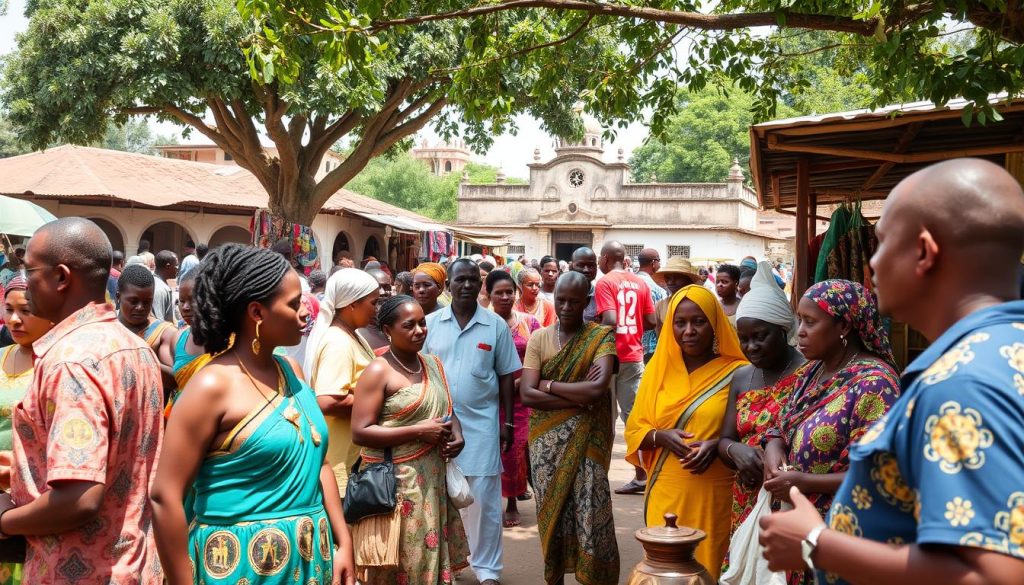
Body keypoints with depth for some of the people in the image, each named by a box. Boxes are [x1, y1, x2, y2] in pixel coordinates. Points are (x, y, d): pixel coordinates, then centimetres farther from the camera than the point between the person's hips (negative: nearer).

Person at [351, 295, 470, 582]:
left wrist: (457, 434, 0)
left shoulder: (433, 364, 11)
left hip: (433, 480, 7)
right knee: (401, 568, 1)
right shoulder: (378, 371, -11)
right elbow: (360, 432, -16)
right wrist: (419, 431, -19)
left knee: (432, 560, 14)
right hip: (396, 483, -7)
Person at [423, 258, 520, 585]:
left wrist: (508, 422, 2)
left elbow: (506, 376, 4)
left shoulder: (496, 326, 0)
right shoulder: (430, 323, 1)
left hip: (481, 422, -1)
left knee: (483, 498, 1)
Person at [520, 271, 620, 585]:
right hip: (547, 439, 2)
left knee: (589, 511, -3)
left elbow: (599, 388, -19)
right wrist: (579, 398, -15)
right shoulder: (539, 338, 3)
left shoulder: (601, 336, -4)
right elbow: (527, 394, -8)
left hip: (587, 439, -2)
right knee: (551, 509, 9)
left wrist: (549, 385, -11)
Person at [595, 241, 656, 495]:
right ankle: (641, 476, 9)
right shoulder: (640, 283, 6)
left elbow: (610, 320, -22)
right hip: (634, 355, 4)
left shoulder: (605, 283, -10)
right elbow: (651, 321, 5)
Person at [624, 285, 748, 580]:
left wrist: (718, 444, -17)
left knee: (709, 567, 3)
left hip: (714, 494, -2)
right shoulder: (659, 368, 6)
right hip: (666, 492, 3)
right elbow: (634, 430, 9)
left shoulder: (736, 373, -4)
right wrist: (662, 436, -12)